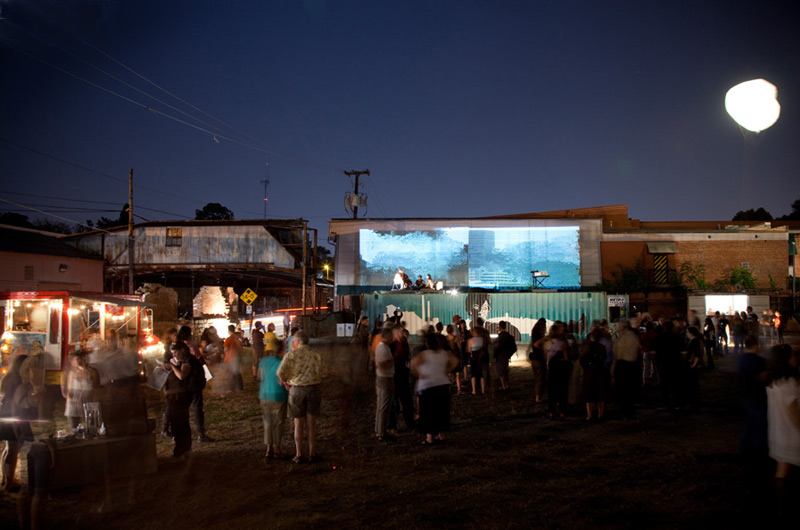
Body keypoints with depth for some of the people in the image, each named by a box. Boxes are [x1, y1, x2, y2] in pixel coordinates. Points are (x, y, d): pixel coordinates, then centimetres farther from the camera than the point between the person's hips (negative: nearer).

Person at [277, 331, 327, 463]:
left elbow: (281, 373, -14)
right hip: (313, 389, 1)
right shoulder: (316, 354, -1)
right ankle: (312, 453, 15)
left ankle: (298, 455, 13)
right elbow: (323, 372, -7)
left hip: (297, 390, -1)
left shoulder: (291, 355, -7)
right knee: (311, 424, 11)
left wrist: (285, 381, 6)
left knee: (298, 424, 9)